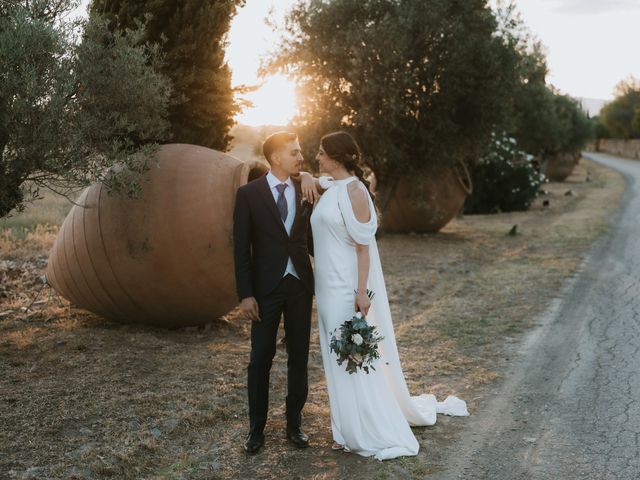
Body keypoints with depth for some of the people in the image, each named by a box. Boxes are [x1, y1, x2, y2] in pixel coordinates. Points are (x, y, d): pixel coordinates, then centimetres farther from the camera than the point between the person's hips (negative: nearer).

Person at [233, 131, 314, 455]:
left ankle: (294, 423, 23)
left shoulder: (306, 190, 3)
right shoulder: (249, 194, -5)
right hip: (266, 286, -3)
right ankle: (257, 429, 17)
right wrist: (245, 294, -10)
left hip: (300, 285, 3)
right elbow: (241, 247, -6)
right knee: (260, 359, 5)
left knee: (299, 357, 9)